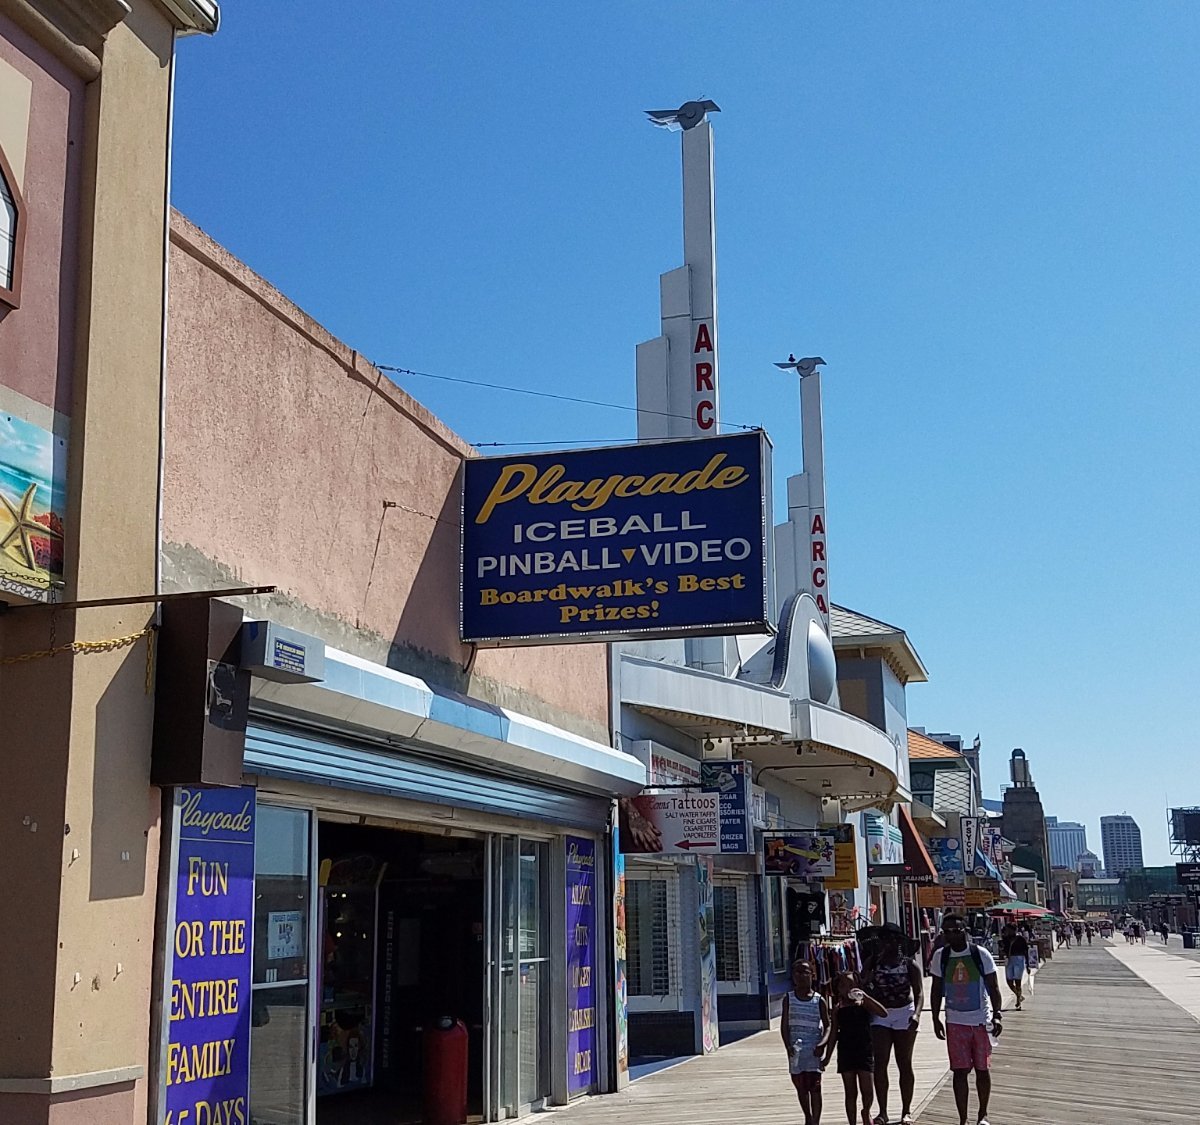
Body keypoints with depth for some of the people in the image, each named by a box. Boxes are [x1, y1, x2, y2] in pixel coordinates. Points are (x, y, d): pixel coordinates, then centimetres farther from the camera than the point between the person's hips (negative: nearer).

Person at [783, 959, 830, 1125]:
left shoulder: (819, 1000, -1)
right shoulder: (789, 999, 4)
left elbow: (827, 1025, 1)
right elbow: (784, 1025, 2)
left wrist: (823, 1043, -16)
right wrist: (788, 1046, -11)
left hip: (813, 1049, -2)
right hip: (795, 1049, 2)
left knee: (814, 1086, -8)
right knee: (800, 1086, 11)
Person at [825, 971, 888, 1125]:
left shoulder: (863, 1004, -3)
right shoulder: (838, 1008, 4)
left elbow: (883, 1013, -18)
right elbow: (834, 1033, 9)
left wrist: (865, 996, -24)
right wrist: (827, 1056, 9)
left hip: (864, 1050, -2)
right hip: (845, 1053, 2)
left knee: (868, 1091, -3)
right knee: (850, 1092, 6)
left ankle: (866, 1111, 27)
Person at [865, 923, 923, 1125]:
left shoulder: (909, 964, -4)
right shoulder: (874, 963, 2)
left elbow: (919, 993, -10)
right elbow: (866, 988, 0)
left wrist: (916, 1014, -26)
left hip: (904, 1014, -1)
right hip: (880, 1015, 2)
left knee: (904, 1063, 6)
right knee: (880, 1063, -5)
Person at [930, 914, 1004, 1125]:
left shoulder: (981, 955, -7)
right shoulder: (941, 958, -1)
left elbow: (993, 988, -3)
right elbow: (936, 990, 7)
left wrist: (997, 1015, -13)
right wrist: (936, 1019, 2)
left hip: (981, 1021, -1)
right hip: (955, 1022, 1)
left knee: (982, 1069, 9)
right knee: (960, 1071, 0)